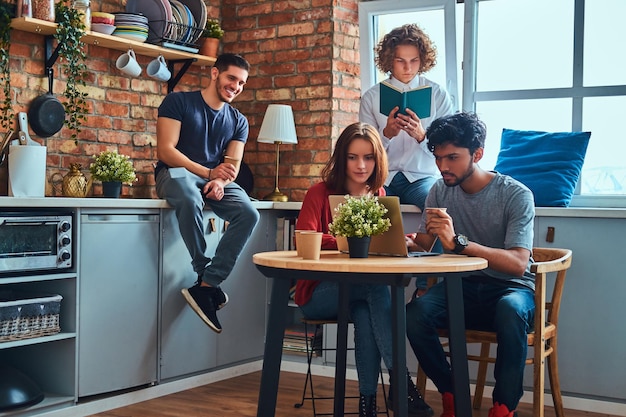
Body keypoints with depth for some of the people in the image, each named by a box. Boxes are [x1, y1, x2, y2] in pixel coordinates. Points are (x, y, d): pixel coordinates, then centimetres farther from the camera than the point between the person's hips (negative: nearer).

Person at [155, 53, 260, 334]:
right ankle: (205, 274, -25)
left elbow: (232, 164, 7)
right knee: (190, 199, -41)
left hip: (216, 180, 5)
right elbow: (165, 150, -11)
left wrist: (221, 181, -19)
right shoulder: (178, 102, -1)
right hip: (177, 173, -4)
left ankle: (206, 286, -27)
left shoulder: (238, 121, 15)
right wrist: (208, 172, -23)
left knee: (249, 214, -26)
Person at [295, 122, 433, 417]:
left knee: (366, 314, -33)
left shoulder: (379, 196, 8)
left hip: (360, 291, 3)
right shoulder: (320, 193, -7)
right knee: (377, 289, -32)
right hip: (320, 291, -3)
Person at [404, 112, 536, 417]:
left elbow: (518, 264, -25)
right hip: (461, 287, 4)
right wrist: (406, 242, -22)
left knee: (510, 310, -39)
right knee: (415, 313, -27)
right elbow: (422, 245, 4)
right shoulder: (440, 191, 4)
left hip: (510, 287, -3)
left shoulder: (516, 195, -12)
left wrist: (458, 242, -38)